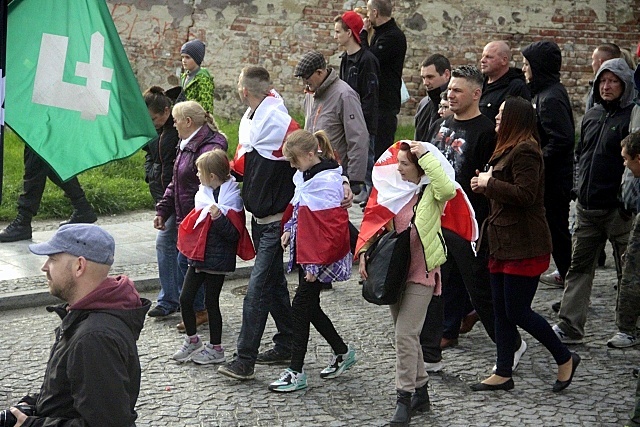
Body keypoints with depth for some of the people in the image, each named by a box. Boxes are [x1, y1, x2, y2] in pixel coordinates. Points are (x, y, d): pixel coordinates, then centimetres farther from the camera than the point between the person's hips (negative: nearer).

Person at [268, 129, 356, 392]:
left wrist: (316, 263, -22)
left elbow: (332, 228, -23)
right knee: (310, 306, 15)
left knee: (300, 307, -6)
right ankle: (342, 352, 32)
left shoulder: (327, 181, -20)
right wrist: (290, 229, 6)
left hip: (319, 259, -9)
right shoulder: (303, 175, 8)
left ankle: (296, 373, 2)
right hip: (304, 253, 9)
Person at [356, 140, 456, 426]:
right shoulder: (393, 188, 5)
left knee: (405, 335, -13)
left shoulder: (431, 191, -11)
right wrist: (363, 252, -3)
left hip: (421, 273, -6)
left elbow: (449, 190, -34)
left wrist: (425, 154, -28)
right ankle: (420, 390, 27)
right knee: (407, 335, 14)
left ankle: (405, 399, -7)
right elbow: (374, 219, 10)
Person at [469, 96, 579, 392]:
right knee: (501, 311, 10)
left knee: (517, 312, -6)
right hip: (505, 244, 11)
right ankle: (503, 374, 16)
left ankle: (565, 359, 11)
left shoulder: (525, 151, -16)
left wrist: (489, 183, -14)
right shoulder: (509, 149, 18)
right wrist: (485, 185, 6)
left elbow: (524, 194, -25)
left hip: (525, 246, -11)